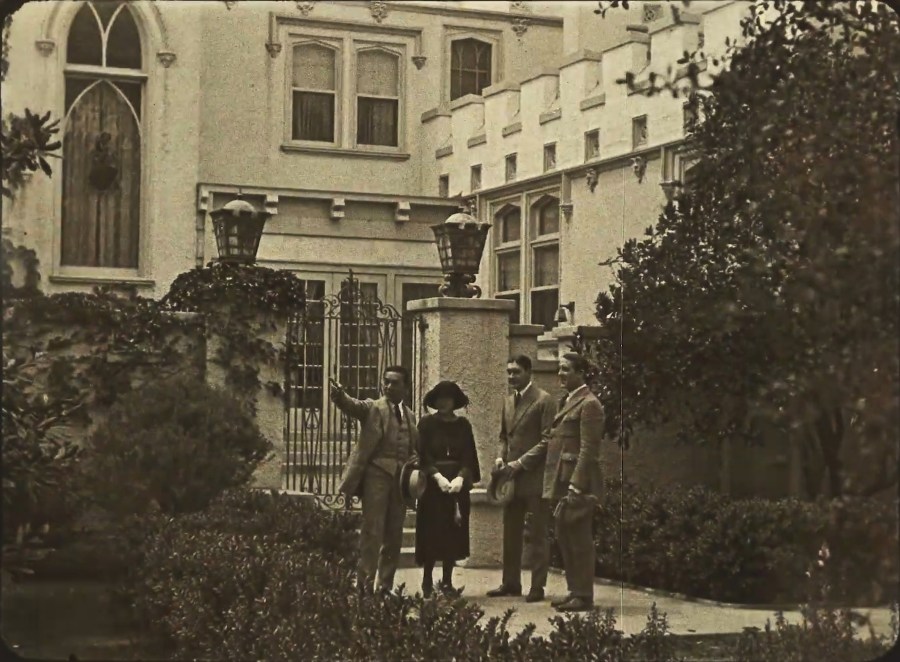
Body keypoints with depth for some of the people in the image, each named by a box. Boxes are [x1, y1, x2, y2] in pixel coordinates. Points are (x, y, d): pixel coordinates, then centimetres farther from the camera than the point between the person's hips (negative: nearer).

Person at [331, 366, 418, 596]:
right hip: (377, 474, -5)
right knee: (372, 531, -8)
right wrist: (339, 395, -43)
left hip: (401, 478, 5)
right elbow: (351, 405, -21)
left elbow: (415, 448, 23)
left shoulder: (409, 415, 16)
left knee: (394, 535, 8)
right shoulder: (372, 408, 0)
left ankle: (386, 586, 15)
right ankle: (364, 585, -6)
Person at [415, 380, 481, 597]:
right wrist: (437, 476, -17)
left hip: (457, 484, 3)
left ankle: (447, 582, 10)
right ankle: (427, 582, 4)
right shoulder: (427, 423, 1)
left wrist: (461, 477, -13)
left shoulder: (463, 425, 7)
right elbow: (423, 455, -5)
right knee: (432, 533, -4)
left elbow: (469, 456, 3)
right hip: (432, 484, -2)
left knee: (454, 535, 3)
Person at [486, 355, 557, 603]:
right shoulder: (508, 401, 16)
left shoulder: (543, 400, -7)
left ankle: (537, 586, 3)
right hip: (511, 475, 7)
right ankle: (510, 582, 18)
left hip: (534, 477, -7)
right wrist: (501, 457, 3)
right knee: (511, 533, 10)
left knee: (538, 534, -1)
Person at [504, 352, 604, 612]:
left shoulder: (589, 404, -11)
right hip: (563, 482, 9)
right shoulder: (566, 402, 17)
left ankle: (584, 596, 4)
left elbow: (588, 450, -17)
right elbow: (548, 442, 19)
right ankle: (575, 591, 22)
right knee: (564, 537, 13)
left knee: (579, 539, -4)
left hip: (579, 483, -9)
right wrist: (518, 465, 15)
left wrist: (576, 487, -22)